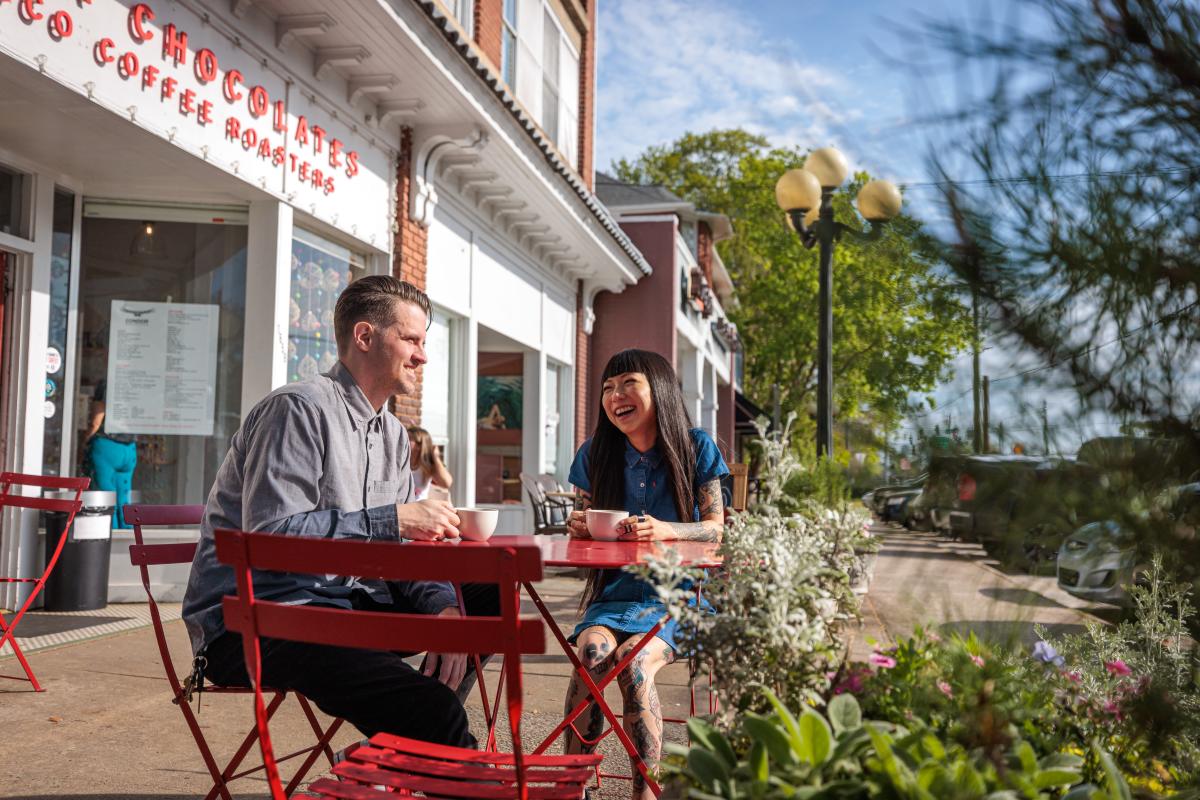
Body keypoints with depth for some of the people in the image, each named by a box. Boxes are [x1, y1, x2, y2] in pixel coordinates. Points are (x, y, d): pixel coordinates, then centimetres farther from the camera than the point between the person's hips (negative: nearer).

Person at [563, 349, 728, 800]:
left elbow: (715, 528, -2)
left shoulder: (695, 448, -1)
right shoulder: (596, 454, 6)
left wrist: (666, 530, -21)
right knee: (593, 650, -29)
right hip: (614, 589, 3)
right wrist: (579, 528, -10)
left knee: (632, 661, -30)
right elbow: (584, 529, 15)